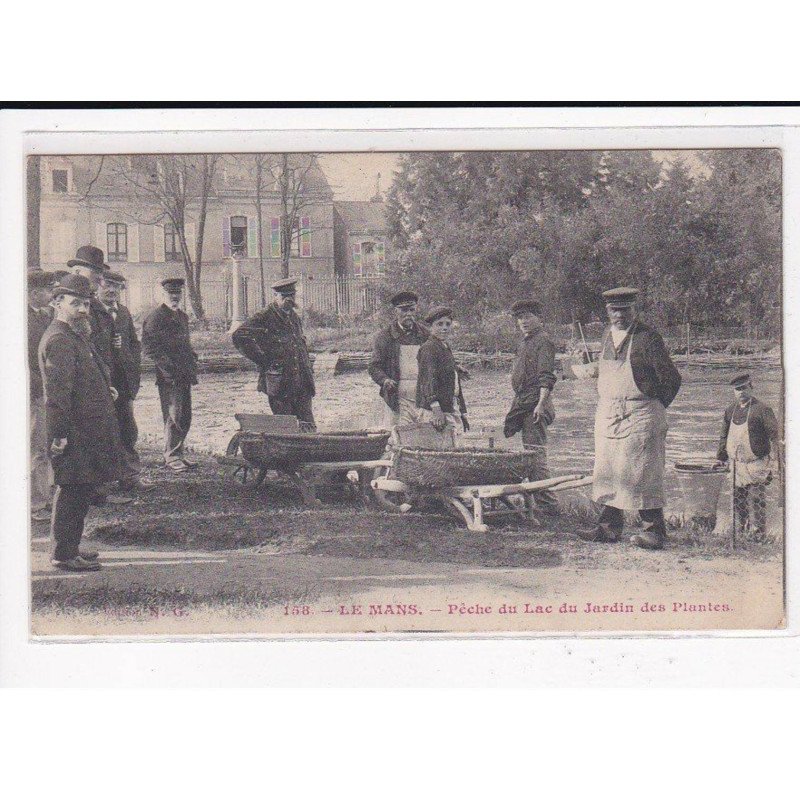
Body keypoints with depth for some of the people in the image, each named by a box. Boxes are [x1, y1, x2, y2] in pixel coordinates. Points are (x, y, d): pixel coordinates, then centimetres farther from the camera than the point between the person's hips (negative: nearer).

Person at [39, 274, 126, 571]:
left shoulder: (75, 335, 17)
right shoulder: (58, 340, -16)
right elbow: (56, 392, -21)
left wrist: (106, 389, 16)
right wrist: (59, 435, -24)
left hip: (88, 429, 10)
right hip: (75, 432, -10)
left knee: (79, 491, 15)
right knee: (73, 491, -5)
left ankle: (69, 546, 25)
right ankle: (64, 555, 1)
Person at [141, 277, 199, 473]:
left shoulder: (182, 316, 19)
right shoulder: (155, 317, -7)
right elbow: (149, 345, -13)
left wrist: (192, 365, 14)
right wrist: (167, 367, -18)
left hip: (184, 375, 8)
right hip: (169, 376, -8)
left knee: (185, 417, 10)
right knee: (173, 417, -7)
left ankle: (178, 453, 18)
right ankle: (171, 457, -1)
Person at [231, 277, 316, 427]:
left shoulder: (294, 317, 15)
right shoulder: (264, 317, -8)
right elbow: (239, 336, -17)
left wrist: (309, 373, 19)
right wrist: (264, 360, -14)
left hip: (302, 384, 6)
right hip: (279, 384, -6)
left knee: (308, 427, 2)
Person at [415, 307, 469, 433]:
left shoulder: (446, 349, 19)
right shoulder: (428, 348, -9)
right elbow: (428, 380, -20)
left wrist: (463, 414, 26)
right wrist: (436, 410, -30)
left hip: (451, 410, 9)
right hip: (433, 411, -9)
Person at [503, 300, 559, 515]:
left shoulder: (543, 342, -8)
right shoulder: (524, 342, 20)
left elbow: (547, 377, -17)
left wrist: (541, 403, -26)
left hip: (534, 404, -10)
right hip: (522, 403, 10)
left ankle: (547, 503, -9)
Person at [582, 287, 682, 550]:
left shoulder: (647, 337, -11)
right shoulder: (608, 336, 11)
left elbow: (672, 379, -10)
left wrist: (655, 407, -1)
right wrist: (610, 406, 15)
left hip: (640, 416, -7)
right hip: (607, 414, 7)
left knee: (641, 473, -6)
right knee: (607, 470, 10)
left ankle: (653, 531, 2)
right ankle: (609, 527, 18)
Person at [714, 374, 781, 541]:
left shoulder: (762, 410, -6)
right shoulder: (730, 411, 12)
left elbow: (774, 436, -7)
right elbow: (724, 436, 21)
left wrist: (774, 461, -13)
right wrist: (720, 457, 17)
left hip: (756, 464, -6)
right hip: (736, 463, 6)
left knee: (757, 499, -5)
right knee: (738, 500, 9)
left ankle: (759, 532, 2)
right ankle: (740, 529, 20)